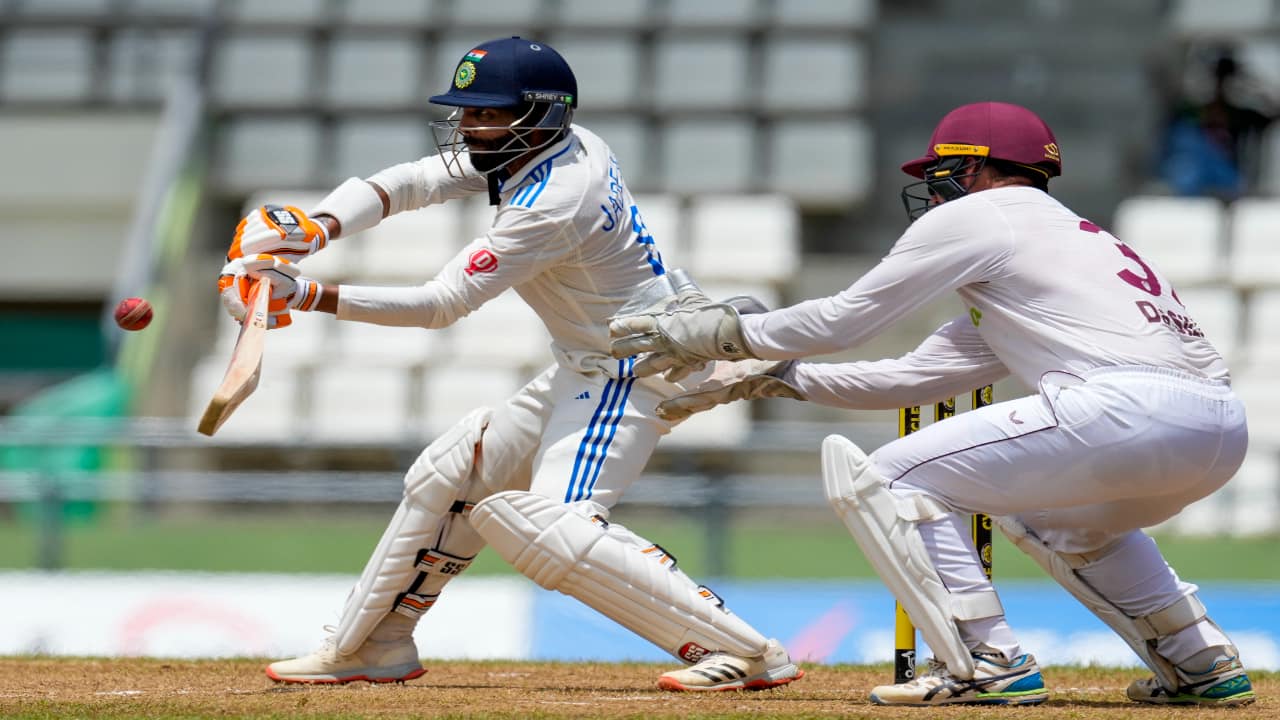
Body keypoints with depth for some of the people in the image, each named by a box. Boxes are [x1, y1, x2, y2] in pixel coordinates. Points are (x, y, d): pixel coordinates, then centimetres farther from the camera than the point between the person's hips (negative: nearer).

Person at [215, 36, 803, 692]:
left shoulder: (555, 203, -26)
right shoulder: (529, 147, 1)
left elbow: (441, 304, -25)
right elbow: (402, 184, -1)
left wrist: (306, 295, -27)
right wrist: (317, 227, -20)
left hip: (636, 372, -11)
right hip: (586, 368, 11)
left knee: (547, 524, -25)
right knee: (448, 475, 14)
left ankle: (746, 652, -28)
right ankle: (373, 646, 28)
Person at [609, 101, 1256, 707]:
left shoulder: (973, 215, 10)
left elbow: (843, 320, 12)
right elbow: (911, 379, 37)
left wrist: (722, 333, 24)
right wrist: (764, 379, 37)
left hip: (1129, 407, -9)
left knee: (885, 477, 1)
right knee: (1048, 515, 38)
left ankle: (986, 662, -6)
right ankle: (1202, 663, 28)